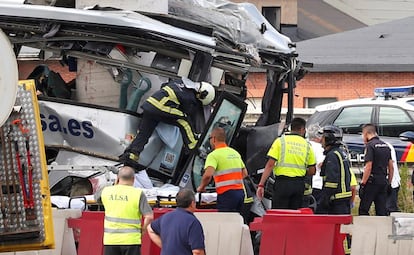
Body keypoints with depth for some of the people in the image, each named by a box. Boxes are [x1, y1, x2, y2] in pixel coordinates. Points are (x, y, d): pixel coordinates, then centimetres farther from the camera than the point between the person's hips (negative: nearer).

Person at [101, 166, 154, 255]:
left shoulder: (106, 191, 3)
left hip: (110, 240, 3)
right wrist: (143, 229, 7)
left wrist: (116, 185, 20)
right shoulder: (138, 194, -7)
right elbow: (149, 216, -11)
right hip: (131, 240, -3)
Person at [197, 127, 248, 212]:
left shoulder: (214, 155, -8)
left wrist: (201, 187, -6)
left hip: (226, 193, -7)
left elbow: (208, 174, -22)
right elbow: (245, 173, 20)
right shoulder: (235, 152, 17)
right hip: (240, 191, 8)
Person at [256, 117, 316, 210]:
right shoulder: (307, 145, 7)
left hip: (282, 182, -3)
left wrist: (261, 185, -7)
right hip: (299, 184, 3)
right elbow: (312, 171, 8)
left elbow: (270, 165, -8)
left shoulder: (280, 141, -1)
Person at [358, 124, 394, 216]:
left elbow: (368, 167, -17)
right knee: (382, 211, 7)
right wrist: (389, 182, 20)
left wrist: (363, 183, -13)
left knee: (363, 210, -2)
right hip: (383, 182, 7)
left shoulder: (370, 146, -10)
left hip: (372, 181, -7)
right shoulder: (385, 146, 14)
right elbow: (391, 167, 15)